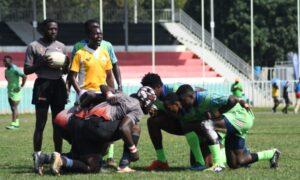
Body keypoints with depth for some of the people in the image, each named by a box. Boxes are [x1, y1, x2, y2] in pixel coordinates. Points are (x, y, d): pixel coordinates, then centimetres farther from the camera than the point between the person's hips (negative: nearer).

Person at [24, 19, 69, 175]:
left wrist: (65, 64, -4)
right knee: (40, 123, -6)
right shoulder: (34, 46, -1)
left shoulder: (61, 47, 13)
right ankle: (37, 157, -5)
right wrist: (42, 64, -17)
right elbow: (26, 70, -2)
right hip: (43, 84, -5)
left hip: (58, 84, 5)